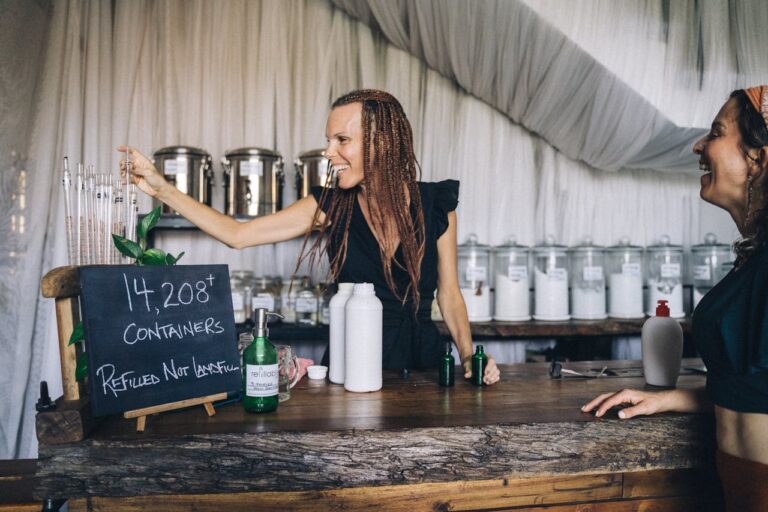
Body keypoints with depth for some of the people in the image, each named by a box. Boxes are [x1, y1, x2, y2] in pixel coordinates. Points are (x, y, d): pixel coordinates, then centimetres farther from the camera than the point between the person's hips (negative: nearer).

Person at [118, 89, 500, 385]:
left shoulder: (436, 204, -4)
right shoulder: (331, 207, -3)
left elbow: (449, 294, 4)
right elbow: (238, 234, -3)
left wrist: (469, 357, -8)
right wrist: (161, 188, -7)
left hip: (421, 360, 0)